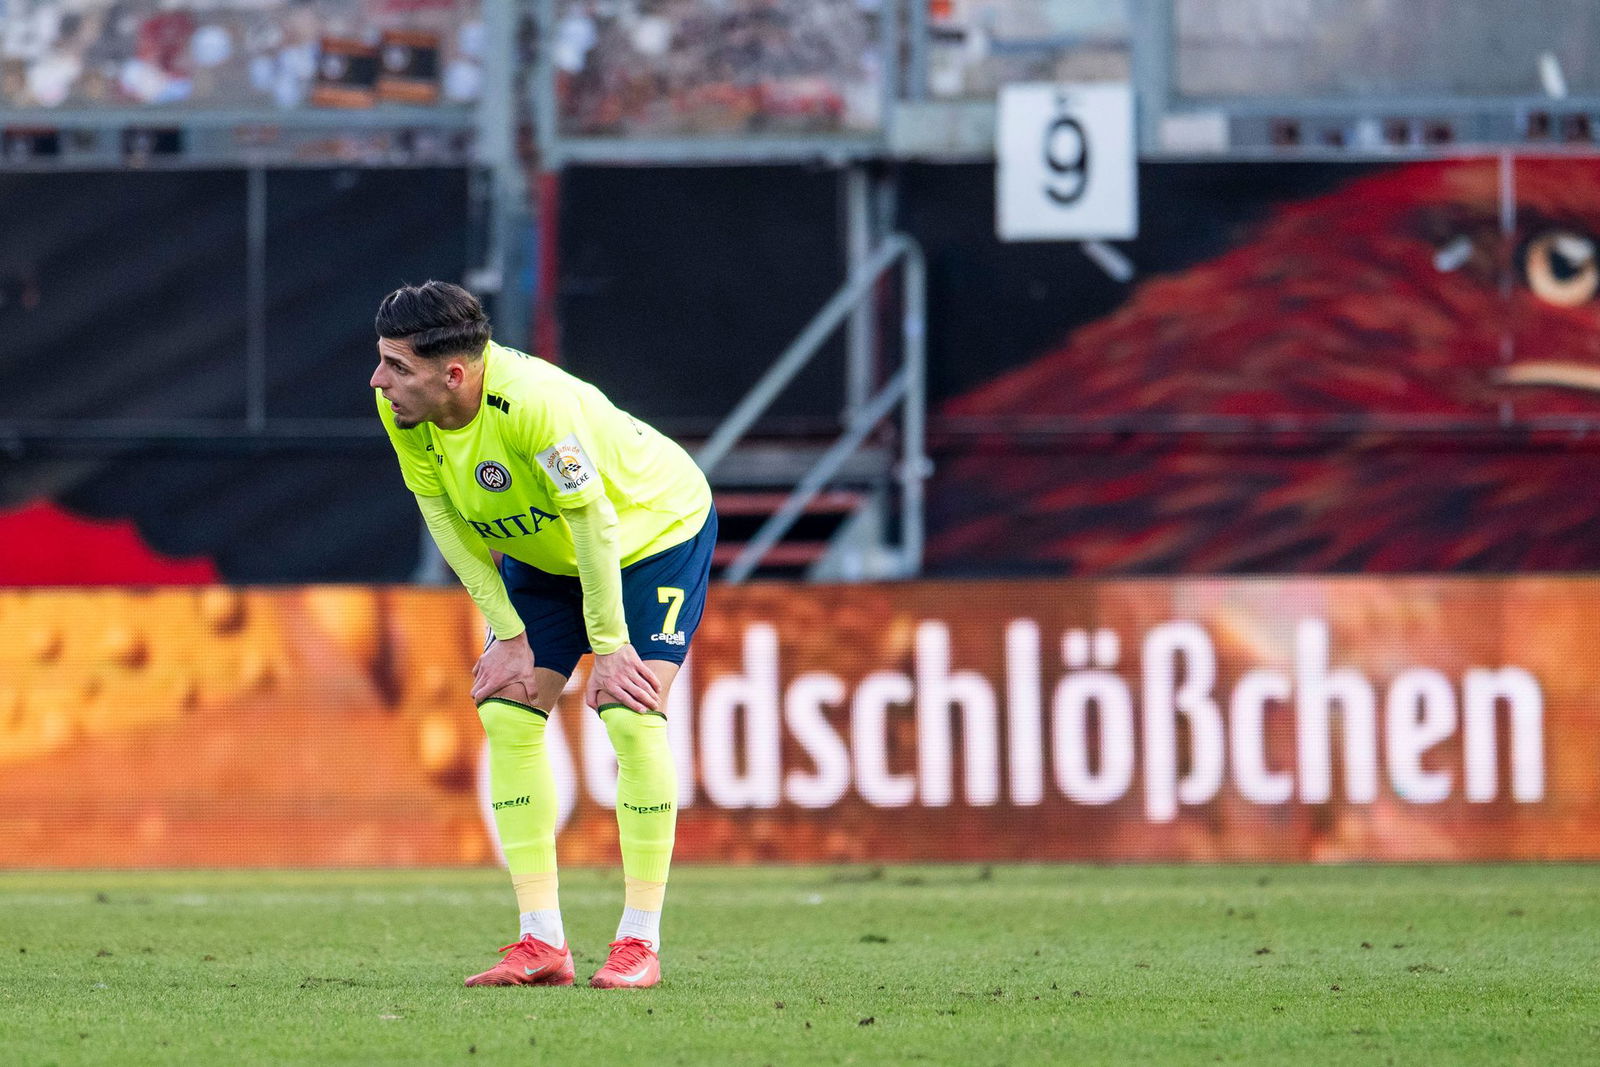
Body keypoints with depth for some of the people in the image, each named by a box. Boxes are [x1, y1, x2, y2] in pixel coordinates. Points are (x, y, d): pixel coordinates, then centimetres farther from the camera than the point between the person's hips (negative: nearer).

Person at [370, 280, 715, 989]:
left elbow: (594, 522, -30)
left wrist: (609, 646, -23)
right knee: (505, 713, -6)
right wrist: (508, 632, -10)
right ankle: (542, 942, -4)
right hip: (542, 552, 7)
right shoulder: (401, 406, -20)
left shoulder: (533, 400, -39)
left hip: (654, 527, -6)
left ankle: (640, 943, -11)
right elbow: (443, 513, -8)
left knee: (631, 715, -19)